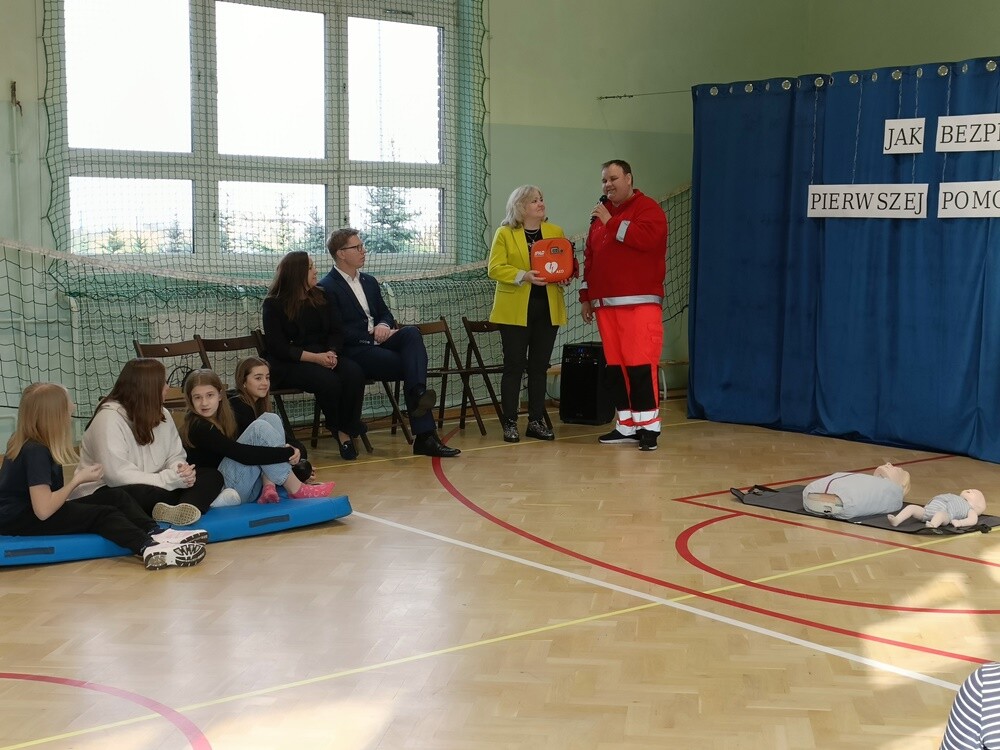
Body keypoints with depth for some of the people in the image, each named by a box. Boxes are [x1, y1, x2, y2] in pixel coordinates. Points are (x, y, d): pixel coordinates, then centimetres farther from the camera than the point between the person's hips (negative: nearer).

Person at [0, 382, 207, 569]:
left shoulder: (31, 443, 7)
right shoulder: (34, 451, -23)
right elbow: (44, 510, -28)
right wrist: (78, 480, -16)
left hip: (35, 509, 10)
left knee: (112, 496, -2)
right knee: (104, 515, -23)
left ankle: (157, 534, -22)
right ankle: (150, 548, -47)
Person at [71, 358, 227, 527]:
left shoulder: (161, 415, 7)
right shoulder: (109, 418, -18)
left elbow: (175, 457, 10)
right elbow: (117, 476, -26)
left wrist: (181, 470, -16)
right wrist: (171, 479, -26)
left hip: (152, 488, 8)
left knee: (212, 476, -10)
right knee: (148, 495, -41)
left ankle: (181, 509, -39)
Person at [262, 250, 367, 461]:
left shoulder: (321, 296, 11)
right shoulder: (274, 305, -5)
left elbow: (336, 331, 9)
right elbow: (278, 348, -11)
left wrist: (331, 353, -15)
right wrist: (315, 357, -23)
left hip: (323, 356, 5)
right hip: (288, 364, -5)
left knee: (354, 374, -27)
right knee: (328, 381, -33)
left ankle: (346, 431, -17)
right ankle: (337, 429, -6)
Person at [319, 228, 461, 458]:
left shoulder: (369, 281, 23)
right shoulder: (327, 288, -3)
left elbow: (385, 314, 23)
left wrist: (383, 326, -2)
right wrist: (372, 335, -16)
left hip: (377, 342, 7)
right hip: (355, 352, -7)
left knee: (412, 333, -26)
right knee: (411, 364, -27)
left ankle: (418, 395, -43)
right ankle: (425, 435, -29)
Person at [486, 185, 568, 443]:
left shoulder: (556, 232, 12)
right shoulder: (505, 234, 1)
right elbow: (495, 268, -7)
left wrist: (564, 275, -9)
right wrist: (523, 276, -20)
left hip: (547, 308, 4)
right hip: (516, 310, -4)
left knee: (540, 366, 7)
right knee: (514, 365, -2)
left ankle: (536, 421, 14)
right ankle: (510, 423, 3)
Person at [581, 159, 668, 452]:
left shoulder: (648, 208, -1)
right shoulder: (600, 215, 21)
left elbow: (647, 238, -21)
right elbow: (589, 259, 23)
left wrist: (612, 223, -15)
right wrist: (586, 296, 18)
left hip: (639, 304, -7)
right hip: (605, 304, 7)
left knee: (640, 364, -12)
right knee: (615, 367, 6)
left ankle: (649, 426, -8)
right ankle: (626, 426, 13)